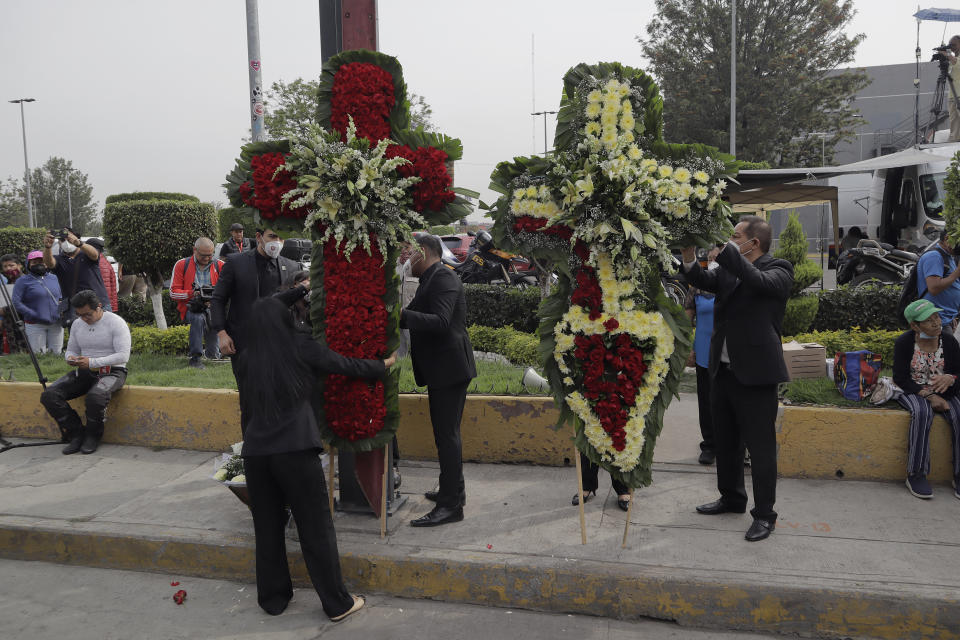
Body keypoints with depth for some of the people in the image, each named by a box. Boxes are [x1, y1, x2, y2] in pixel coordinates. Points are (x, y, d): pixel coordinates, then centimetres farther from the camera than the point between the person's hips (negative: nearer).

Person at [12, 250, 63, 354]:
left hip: (56, 324, 4)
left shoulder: (54, 278, 15)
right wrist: (33, 314, -17)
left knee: (57, 353, 6)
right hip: (35, 326, -4)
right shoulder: (22, 281, 1)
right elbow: (16, 302, -9)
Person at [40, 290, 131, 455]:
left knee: (95, 396, -38)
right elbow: (71, 349, 22)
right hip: (84, 373, 7)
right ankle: (76, 433, -5)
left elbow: (123, 355, -17)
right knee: (49, 395, -16)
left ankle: (93, 436, -11)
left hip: (112, 372, -6)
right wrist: (70, 358, -5)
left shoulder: (116, 323, -10)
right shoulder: (77, 324, 10)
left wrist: (92, 362, -25)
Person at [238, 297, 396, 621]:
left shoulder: (247, 359, 10)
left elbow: (246, 405, 17)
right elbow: (346, 365, 10)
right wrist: (383, 364, 25)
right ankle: (337, 603, 13)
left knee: (267, 526, 16)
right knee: (316, 527, 4)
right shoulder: (300, 348, 1)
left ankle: (273, 597, 27)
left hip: (255, 449, 4)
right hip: (295, 448, -3)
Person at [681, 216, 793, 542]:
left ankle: (764, 514, 13)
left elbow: (759, 281, -27)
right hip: (723, 369, 7)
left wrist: (722, 247, -28)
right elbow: (704, 280, -3)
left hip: (756, 372, -7)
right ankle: (732, 498, 36)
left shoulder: (778, 269, -7)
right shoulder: (727, 269, 11)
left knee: (760, 447, 0)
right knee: (725, 441, 19)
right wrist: (690, 258, -20)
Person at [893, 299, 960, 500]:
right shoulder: (904, 343, -8)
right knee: (922, 413, -35)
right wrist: (928, 395, -21)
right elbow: (900, 378, -10)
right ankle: (916, 475, -27)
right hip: (914, 392, -3)